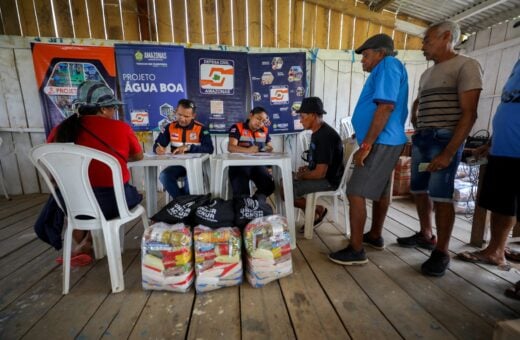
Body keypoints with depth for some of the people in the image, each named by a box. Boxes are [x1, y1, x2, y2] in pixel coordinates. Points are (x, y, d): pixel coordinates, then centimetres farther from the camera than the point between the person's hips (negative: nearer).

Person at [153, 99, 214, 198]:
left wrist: (188, 147, -28)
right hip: (176, 164, 3)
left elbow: (209, 149, -17)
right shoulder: (170, 127, 4)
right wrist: (158, 148, -20)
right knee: (164, 176, -25)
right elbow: (157, 145, 6)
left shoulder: (201, 128, -6)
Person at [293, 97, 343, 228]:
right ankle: (312, 214, 11)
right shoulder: (317, 132, 9)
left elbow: (320, 173, -26)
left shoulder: (326, 136, -23)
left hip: (328, 180, -10)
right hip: (319, 175, 10)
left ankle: (318, 210, 2)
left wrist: (301, 176, -10)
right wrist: (307, 168, 4)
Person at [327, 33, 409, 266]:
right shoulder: (387, 70, 23)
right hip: (387, 141, 11)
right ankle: (375, 236, 31)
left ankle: (356, 250, -4)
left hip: (381, 143, -11)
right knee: (380, 191, 17)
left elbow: (386, 106, -22)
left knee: (356, 193, -12)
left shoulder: (389, 65, -8)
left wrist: (366, 145, -24)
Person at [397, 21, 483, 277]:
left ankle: (442, 252, 4)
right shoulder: (427, 74, 18)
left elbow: (469, 114, -13)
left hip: (444, 139, -7)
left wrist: (448, 152, -21)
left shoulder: (466, 66, -5)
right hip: (421, 138, 8)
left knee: (440, 196, -8)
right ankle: (426, 235, 25)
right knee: (420, 190, 9)